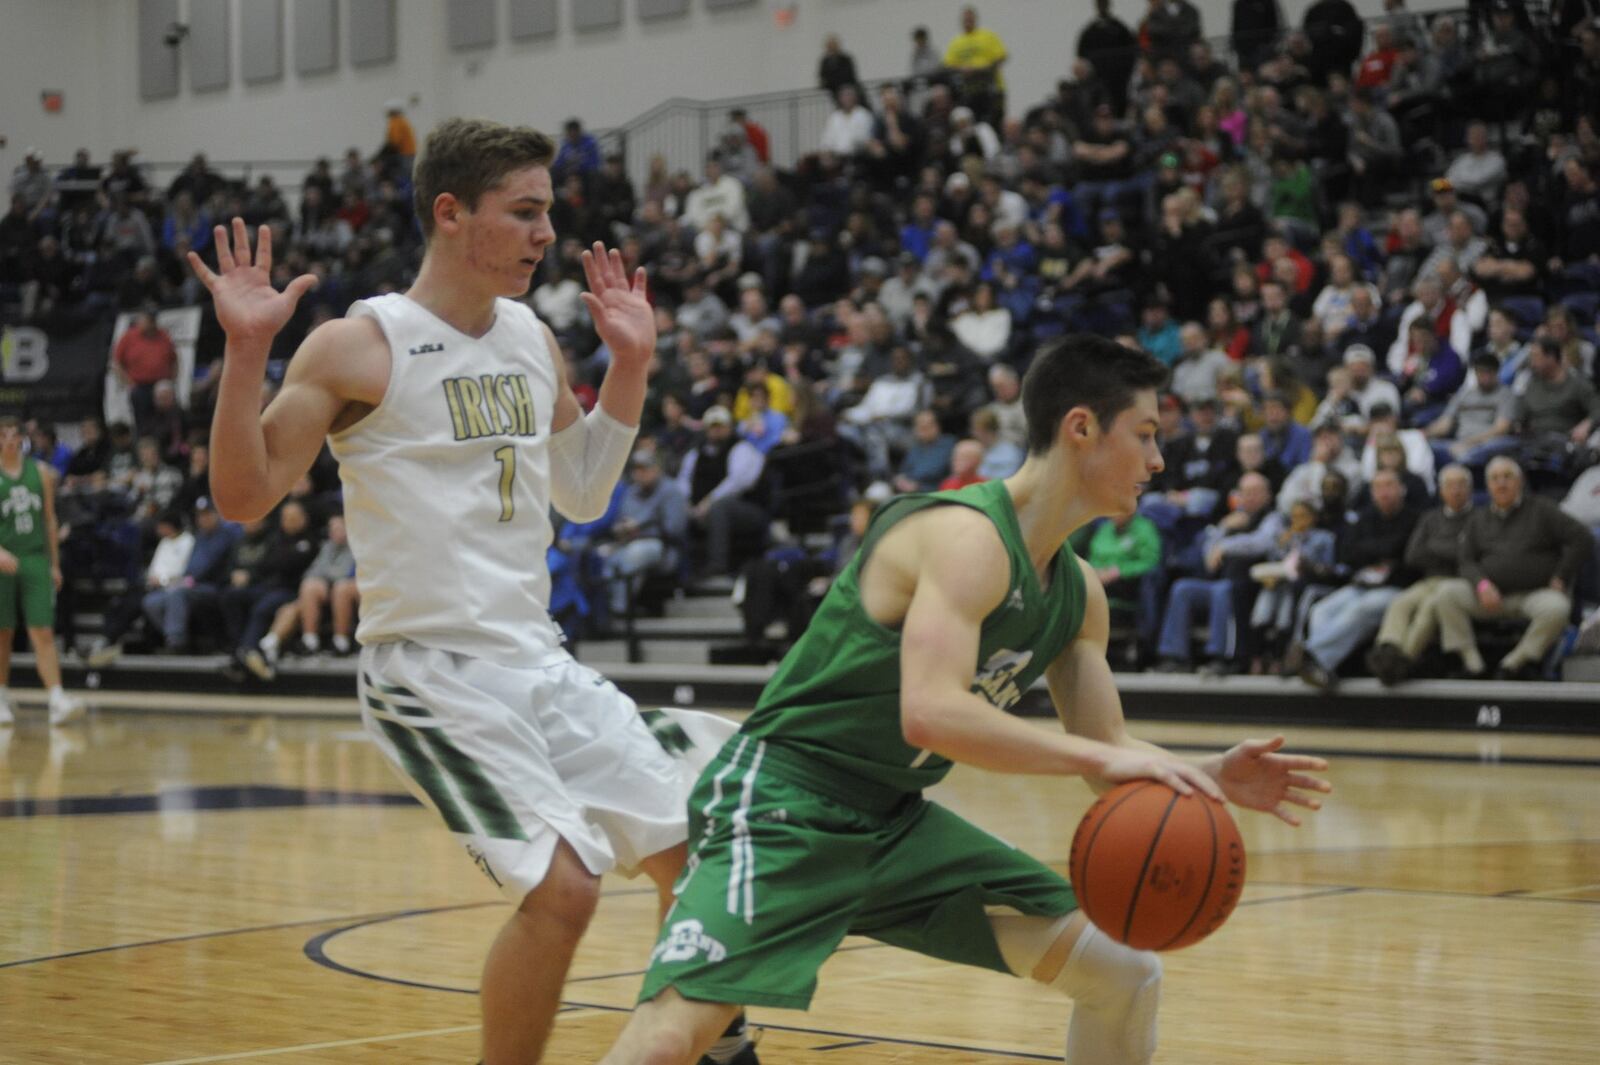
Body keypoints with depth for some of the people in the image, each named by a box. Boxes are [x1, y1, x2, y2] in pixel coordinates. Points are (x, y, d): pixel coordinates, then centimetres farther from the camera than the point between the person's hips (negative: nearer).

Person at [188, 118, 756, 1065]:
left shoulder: (532, 340, 10)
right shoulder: (361, 347, -10)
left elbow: (583, 493, 21)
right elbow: (245, 495, -13)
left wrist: (630, 364, 13)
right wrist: (247, 350, -23)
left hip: (539, 658, 7)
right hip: (433, 668, -7)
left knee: (692, 853, 9)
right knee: (562, 886, -20)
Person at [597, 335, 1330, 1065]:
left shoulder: (1077, 593, 8)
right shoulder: (967, 535, -21)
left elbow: (1106, 755, 13)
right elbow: (931, 713, -35)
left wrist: (1209, 779, -6)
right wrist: (1100, 758, -34)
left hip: (898, 821, 9)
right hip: (785, 805, -9)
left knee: (1128, 975, 7)